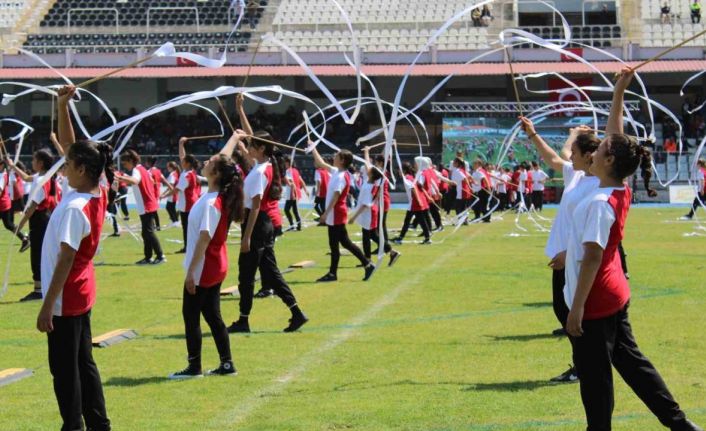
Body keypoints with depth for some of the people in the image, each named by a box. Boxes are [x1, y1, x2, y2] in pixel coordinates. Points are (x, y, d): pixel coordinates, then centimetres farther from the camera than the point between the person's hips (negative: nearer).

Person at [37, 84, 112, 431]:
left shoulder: (73, 208, -25)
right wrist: (63, 108, -1)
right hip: (82, 293, 9)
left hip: (66, 298, -9)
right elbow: (69, 144, 8)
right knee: (83, 362, 16)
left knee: (64, 368, 1)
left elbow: (65, 261, -24)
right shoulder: (97, 195, -1)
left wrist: (47, 306, -21)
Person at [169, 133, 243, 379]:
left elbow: (204, 239, -24)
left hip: (203, 269, -9)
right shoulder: (220, 196, 3)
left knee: (191, 314, 1)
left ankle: (194, 367, 6)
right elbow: (224, 160, 17)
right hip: (215, 268, 9)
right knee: (212, 314, 14)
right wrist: (235, 136, 29)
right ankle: (227, 364, 16)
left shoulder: (211, 203, -23)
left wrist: (191, 271, -22)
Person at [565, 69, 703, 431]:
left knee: (594, 376, 2)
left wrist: (577, 307, -23)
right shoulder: (621, 193, 2)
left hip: (595, 303, -9)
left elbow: (592, 258, -25)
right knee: (629, 360, 17)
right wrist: (619, 92, 14)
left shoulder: (599, 203, -22)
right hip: (615, 296, 9)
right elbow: (617, 136, 12)